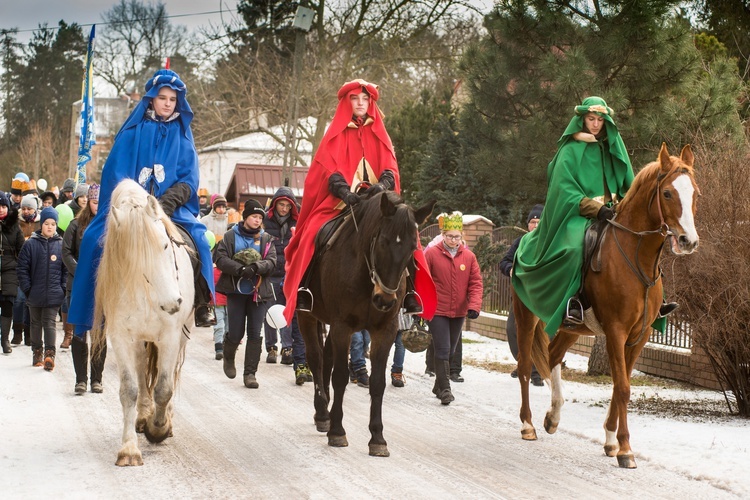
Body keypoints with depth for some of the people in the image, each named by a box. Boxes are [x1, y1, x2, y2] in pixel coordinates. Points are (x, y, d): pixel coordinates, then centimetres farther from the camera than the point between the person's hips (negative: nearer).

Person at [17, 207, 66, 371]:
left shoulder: (61, 245, 1)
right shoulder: (30, 244, -2)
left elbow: (66, 269, 3)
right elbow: (22, 268, -1)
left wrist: (63, 288, -4)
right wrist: (27, 288, -6)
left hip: (54, 294, -1)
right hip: (35, 294, 1)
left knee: (50, 323, -6)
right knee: (36, 323, 14)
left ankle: (50, 354, -9)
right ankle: (36, 352, 25)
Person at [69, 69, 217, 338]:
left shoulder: (181, 136, 12)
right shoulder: (133, 132, 9)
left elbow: (189, 179, 3)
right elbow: (116, 173, 3)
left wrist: (166, 204, -15)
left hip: (172, 210, 0)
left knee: (197, 239, -28)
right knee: (97, 239, -24)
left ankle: (200, 305, -17)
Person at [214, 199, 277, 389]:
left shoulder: (266, 239, 7)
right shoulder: (230, 236, 1)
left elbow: (271, 261, -3)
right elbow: (220, 259, -7)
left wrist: (256, 267, -23)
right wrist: (240, 269, -20)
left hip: (258, 292, 2)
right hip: (236, 291, -2)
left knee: (255, 334, -1)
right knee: (236, 333, 1)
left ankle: (250, 373, 6)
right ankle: (228, 357, 33)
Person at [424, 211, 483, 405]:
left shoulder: (469, 256, 1)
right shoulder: (431, 253, -8)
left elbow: (476, 283, 1)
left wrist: (474, 306, -12)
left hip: (459, 312, 4)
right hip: (437, 311, -4)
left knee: (450, 350, 16)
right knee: (442, 351, -9)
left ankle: (439, 386, 31)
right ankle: (444, 389, -5)